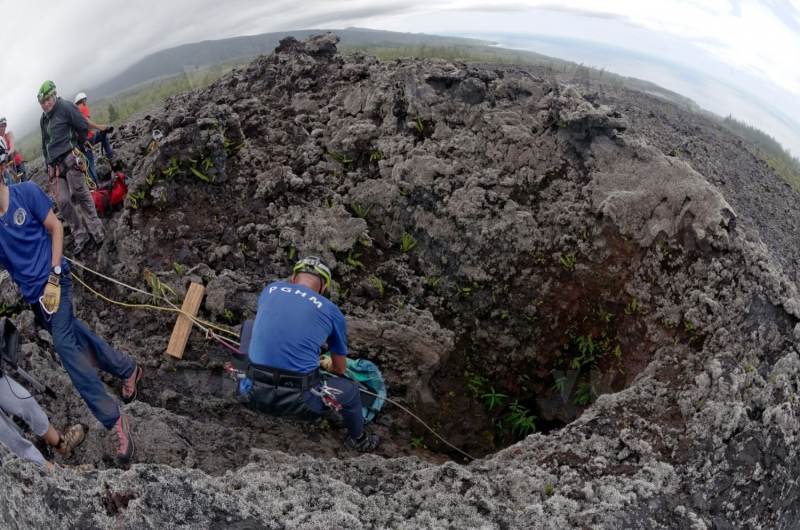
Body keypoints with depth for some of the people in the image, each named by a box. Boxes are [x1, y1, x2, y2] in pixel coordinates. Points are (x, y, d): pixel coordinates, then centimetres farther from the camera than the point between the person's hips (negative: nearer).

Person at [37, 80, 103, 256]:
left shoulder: (66, 108, -3)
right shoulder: (43, 119, 20)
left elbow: (83, 127, -4)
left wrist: (78, 148, 6)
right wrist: (48, 162, 20)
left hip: (70, 160, -6)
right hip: (54, 165, 6)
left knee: (81, 194, -7)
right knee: (62, 201, -4)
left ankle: (95, 229, 2)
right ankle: (80, 236, 3)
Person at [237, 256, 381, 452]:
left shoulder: (271, 289, 12)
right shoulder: (333, 312, 6)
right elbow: (340, 369, 19)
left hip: (253, 394, 3)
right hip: (297, 403, -3)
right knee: (350, 390, 28)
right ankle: (358, 439, 52)